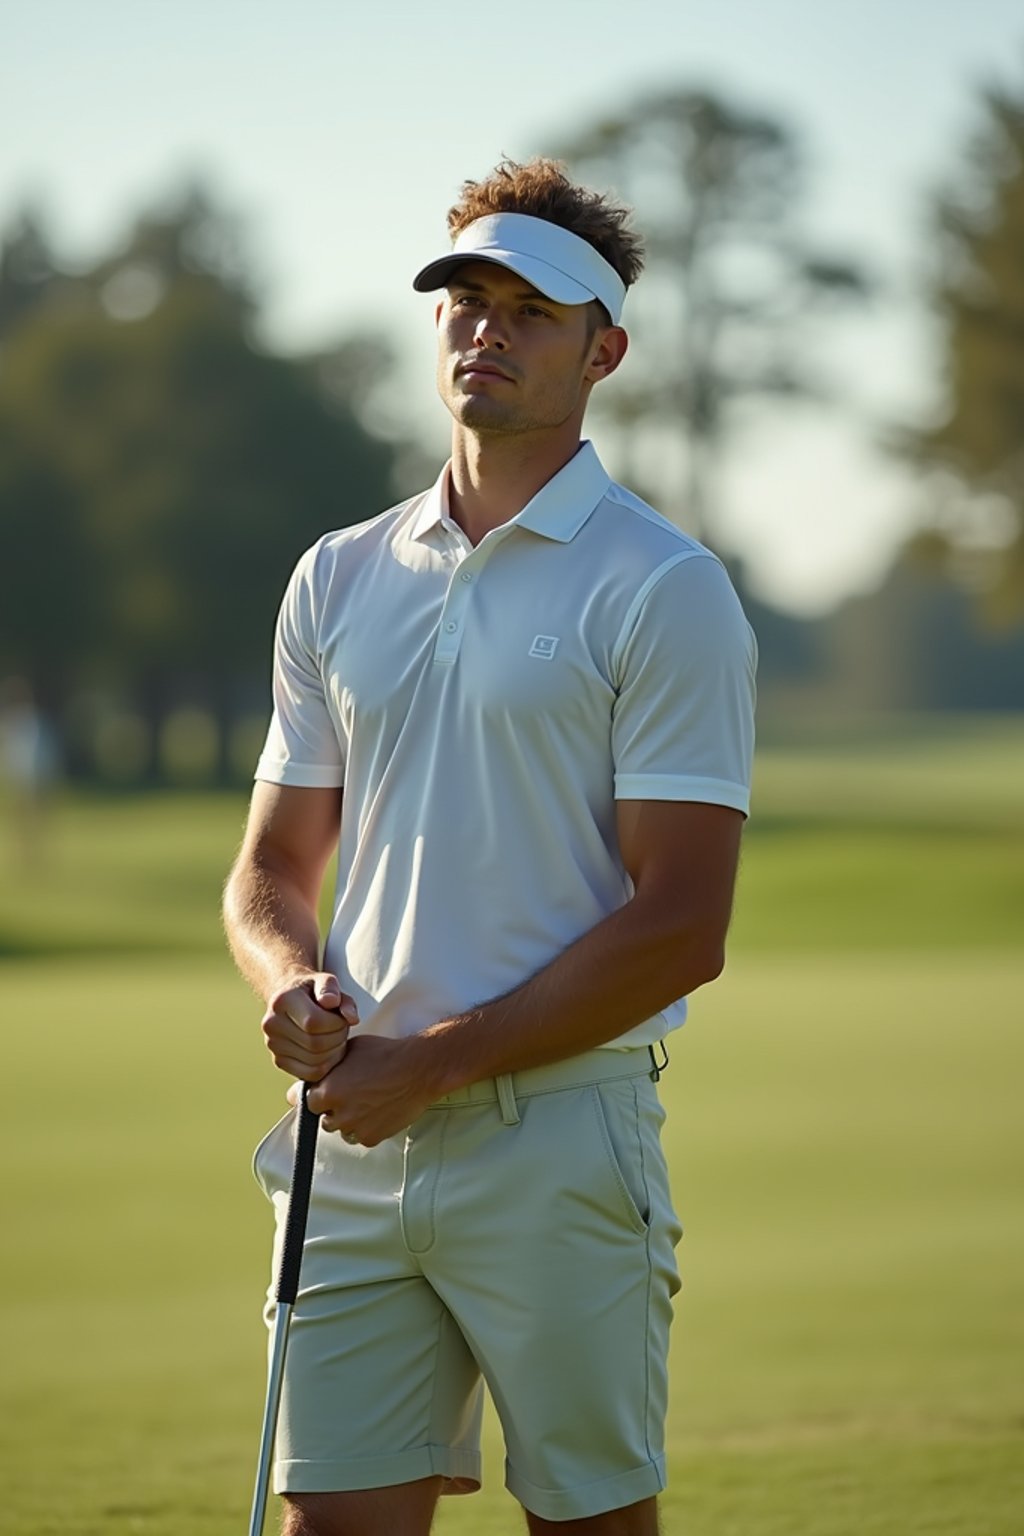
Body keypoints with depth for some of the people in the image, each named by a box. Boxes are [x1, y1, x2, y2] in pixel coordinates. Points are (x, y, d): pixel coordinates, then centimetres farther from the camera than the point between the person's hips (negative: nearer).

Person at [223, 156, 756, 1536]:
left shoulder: (664, 592, -4)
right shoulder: (339, 579, 14)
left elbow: (681, 928, -10)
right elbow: (272, 869, 19)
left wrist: (435, 1064, -12)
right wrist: (293, 988, -4)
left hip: (560, 1141, -5)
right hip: (352, 1146, 5)